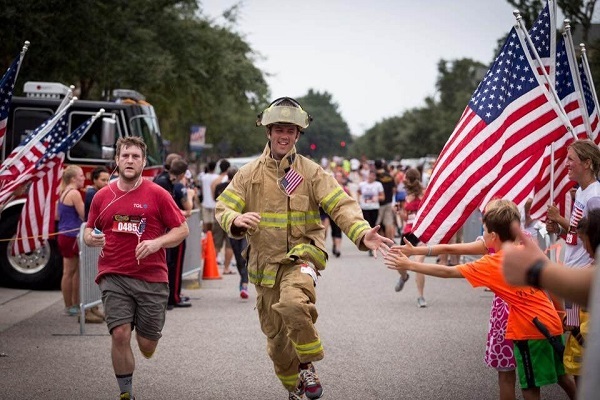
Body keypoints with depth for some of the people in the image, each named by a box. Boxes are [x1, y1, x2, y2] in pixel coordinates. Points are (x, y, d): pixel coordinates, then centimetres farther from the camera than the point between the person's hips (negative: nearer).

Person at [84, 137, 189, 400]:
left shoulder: (157, 195, 0)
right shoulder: (102, 196, 7)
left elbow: (182, 229, 2)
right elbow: (89, 231, 18)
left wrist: (157, 242, -14)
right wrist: (91, 238, -6)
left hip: (152, 278, -1)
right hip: (113, 277, 1)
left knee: (147, 346, 3)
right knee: (120, 334, -14)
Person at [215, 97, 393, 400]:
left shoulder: (311, 172, 0)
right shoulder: (249, 174, 4)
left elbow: (341, 205, -9)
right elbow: (222, 208, 2)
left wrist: (362, 234, -28)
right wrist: (236, 220, -23)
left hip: (300, 256, -3)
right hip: (264, 264, 3)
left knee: (293, 303, -35)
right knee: (276, 336, 12)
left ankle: (307, 365, -11)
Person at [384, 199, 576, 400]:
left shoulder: (492, 265, -12)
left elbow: (448, 272, -12)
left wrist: (409, 265, -8)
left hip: (529, 330, -7)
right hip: (552, 323, 7)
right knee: (561, 375, 23)